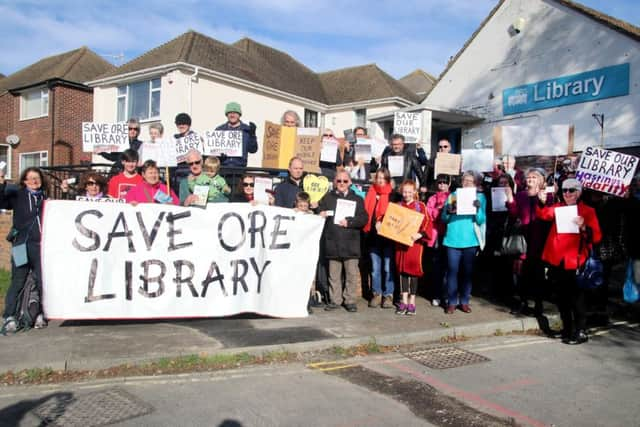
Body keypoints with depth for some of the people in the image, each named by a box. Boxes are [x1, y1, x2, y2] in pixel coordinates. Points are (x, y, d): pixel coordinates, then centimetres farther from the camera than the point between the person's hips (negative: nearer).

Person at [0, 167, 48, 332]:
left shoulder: (45, 197, 16)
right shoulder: (17, 194, 7)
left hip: (41, 245, 3)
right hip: (23, 244, -3)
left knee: (43, 281, 3)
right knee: (18, 281, -2)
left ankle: (40, 314, 15)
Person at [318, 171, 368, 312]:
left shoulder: (357, 199, 9)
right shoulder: (327, 198, 13)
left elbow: (363, 219, 0)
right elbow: (318, 212, 12)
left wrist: (349, 222, -13)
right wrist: (321, 214, -10)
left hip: (351, 244, -1)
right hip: (332, 242, 1)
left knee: (351, 273, 1)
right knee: (334, 274, 6)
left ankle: (350, 300, 11)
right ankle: (335, 300, 16)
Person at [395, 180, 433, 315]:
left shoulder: (421, 206, 0)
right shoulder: (398, 206, 9)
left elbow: (427, 223, -7)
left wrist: (420, 234, -22)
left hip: (415, 242, -3)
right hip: (400, 242, 3)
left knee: (414, 269, 1)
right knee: (402, 269, 5)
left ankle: (412, 302, 10)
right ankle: (404, 301, 13)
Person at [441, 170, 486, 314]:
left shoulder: (480, 197, 8)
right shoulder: (453, 195, 9)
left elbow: (481, 221, -1)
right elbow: (444, 219, 5)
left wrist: (478, 209, -18)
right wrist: (448, 212, -15)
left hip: (471, 240, 0)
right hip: (453, 239, 0)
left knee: (467, 271, 7)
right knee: (452, 271, 0)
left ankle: (464, 301, 17)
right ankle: (452, 302, 7)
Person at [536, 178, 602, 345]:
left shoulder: (587, 211, -1)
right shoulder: (558, 207, 12)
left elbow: (596, 237, -9)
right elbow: (543, 214, -4)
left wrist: (584, 227, -28)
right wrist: (542, 202, -22)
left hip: (575, 261, -5)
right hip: (557, 260, 5)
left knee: (576, 298, -1)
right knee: (562, 298, 13)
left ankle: (581, 332, 9)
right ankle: (567, 330, 25)